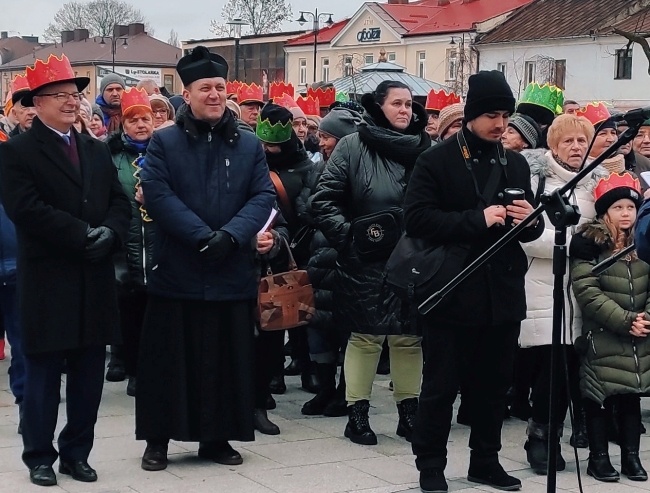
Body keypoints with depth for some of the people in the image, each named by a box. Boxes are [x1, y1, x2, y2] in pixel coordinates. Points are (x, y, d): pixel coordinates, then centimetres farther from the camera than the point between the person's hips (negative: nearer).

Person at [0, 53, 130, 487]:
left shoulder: (98, 151, 16)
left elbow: (120, 204, 9)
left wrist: (109, 234, -12)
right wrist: (83, 234, -18)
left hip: (96, 280, 5)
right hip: (48, 281, -5)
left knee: (88, 375, 9)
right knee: (43, 374, 4)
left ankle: (77, 452, 20)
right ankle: (40, 456, 15)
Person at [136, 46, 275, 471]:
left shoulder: (250, 145, 9)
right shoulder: (164, 143, 2)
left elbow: (264, 197, 0)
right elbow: (157, 195, -9)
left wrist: (230, 235, -17)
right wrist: (203, 236, -19)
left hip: (233, 273, 2)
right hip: (176, 272, -2)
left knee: (227, 358, 7)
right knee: (169, 357, 3)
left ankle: (217, 437, 20)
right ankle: (158, 439, 14)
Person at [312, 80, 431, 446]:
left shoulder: (426, 149, 5)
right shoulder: (353, 146, -3)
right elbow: (323, 200, -4)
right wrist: (348, 236, -11)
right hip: (367, 263, -3)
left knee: (410, 336, 11)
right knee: (366, 336, 5)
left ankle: (409, 410, 23)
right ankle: (357, 413, 16)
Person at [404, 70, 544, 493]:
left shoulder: (516, 164, 13)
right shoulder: (437, 161, -4)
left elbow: (532, 227, 20)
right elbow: (417, 218, -15)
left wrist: (530, 220, -5)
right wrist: (477, 220, -21)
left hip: (504, 294, 5)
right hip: (453, 293, -5)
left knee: (495, 385, 13)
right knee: (441, 386, 3)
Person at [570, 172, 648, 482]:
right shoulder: (588, 241, -7)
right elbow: (587, 292, -15)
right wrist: (625, 321, -18)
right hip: (601, 337, -4)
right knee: (597, 395, 0)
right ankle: (599, 457, 10)